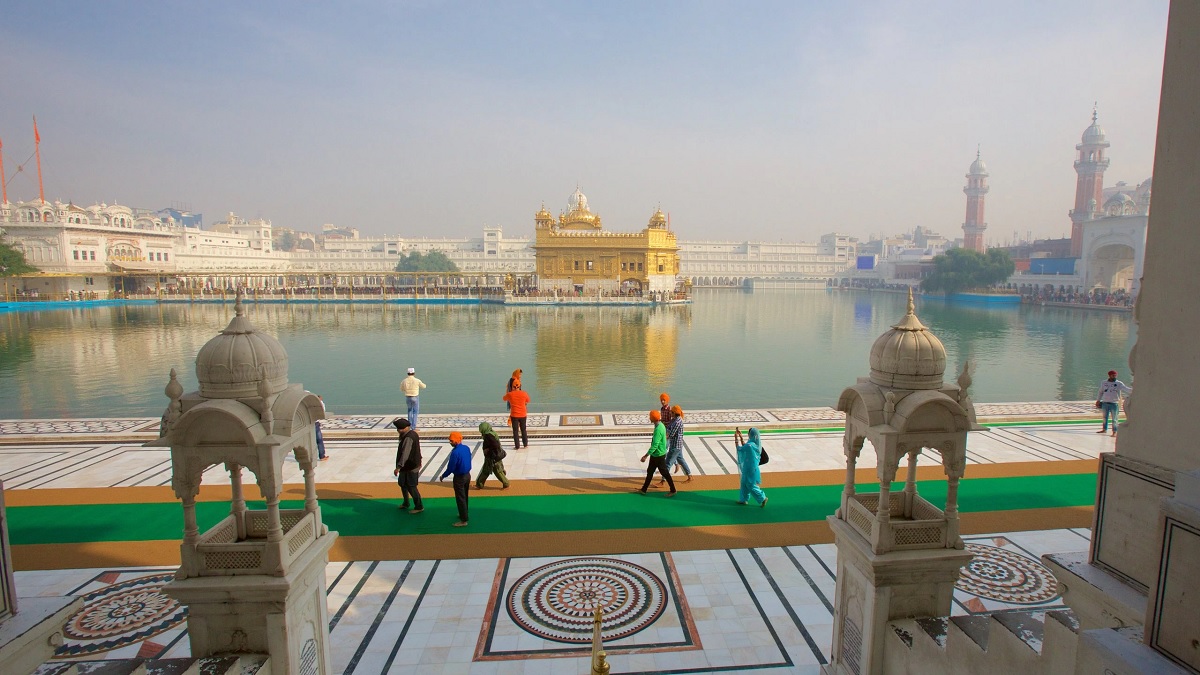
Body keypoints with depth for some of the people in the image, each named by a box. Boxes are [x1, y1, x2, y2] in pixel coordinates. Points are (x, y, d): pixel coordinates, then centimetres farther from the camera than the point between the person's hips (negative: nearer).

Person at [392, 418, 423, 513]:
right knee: (402, 483, 21)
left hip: (411, 467, -10)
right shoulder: (412, 433, 7)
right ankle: (406, 503, 36)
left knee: (411, 487, -1)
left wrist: (398, 467, -32)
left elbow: (405, 454, -31)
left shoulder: (408, 438, -25)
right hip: (407, 466, 10)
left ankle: (419, 507, 10)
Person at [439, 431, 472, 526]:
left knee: (460, 499, 3)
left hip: (459, 477, -8)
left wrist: (443, 476, -5)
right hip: (467, 475, 8)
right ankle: (463, 514, 39)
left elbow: (451, 467, -20)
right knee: (465, 496, 23)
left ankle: (463, 520, 10)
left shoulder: (455, 452, -25)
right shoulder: (466, 448, -2)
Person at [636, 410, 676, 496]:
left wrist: (646, 456, -29)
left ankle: (673, 490, 19)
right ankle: (644, 489, 25)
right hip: (655, 454, 10)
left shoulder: (658, 429, -27)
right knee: (649, 471, 16)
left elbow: (655, 445, -30)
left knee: (665, 473, 5)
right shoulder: (660, 425, 3)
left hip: (659, 455, -10)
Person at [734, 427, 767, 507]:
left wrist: (737, 438, -4)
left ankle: (762, 498, 13)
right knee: (744, 482, 19)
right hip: (751, 466, 9)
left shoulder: (750, 445, -28)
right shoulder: (757, 443, -1)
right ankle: (744, 499, 29)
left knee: (750, 484, 5)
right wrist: (741, 437, 10)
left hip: (749, 467, -9)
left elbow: (740, 448, -13)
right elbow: (745, 447, 12)